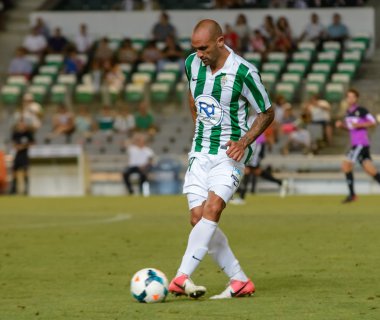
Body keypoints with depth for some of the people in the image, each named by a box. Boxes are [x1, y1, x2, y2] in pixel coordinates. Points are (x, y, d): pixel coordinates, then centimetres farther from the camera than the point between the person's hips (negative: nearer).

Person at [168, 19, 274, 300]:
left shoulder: (243, 73, -17)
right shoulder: (193, 64, 0)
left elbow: (267, 112, -5)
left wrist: (244, 141, -17)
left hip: (231, 153, -6)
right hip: (200, 153, 6)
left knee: (212, 209, -24)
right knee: (198, 218, -5)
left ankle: (182, 278, -29)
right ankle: (240, 281, 4)